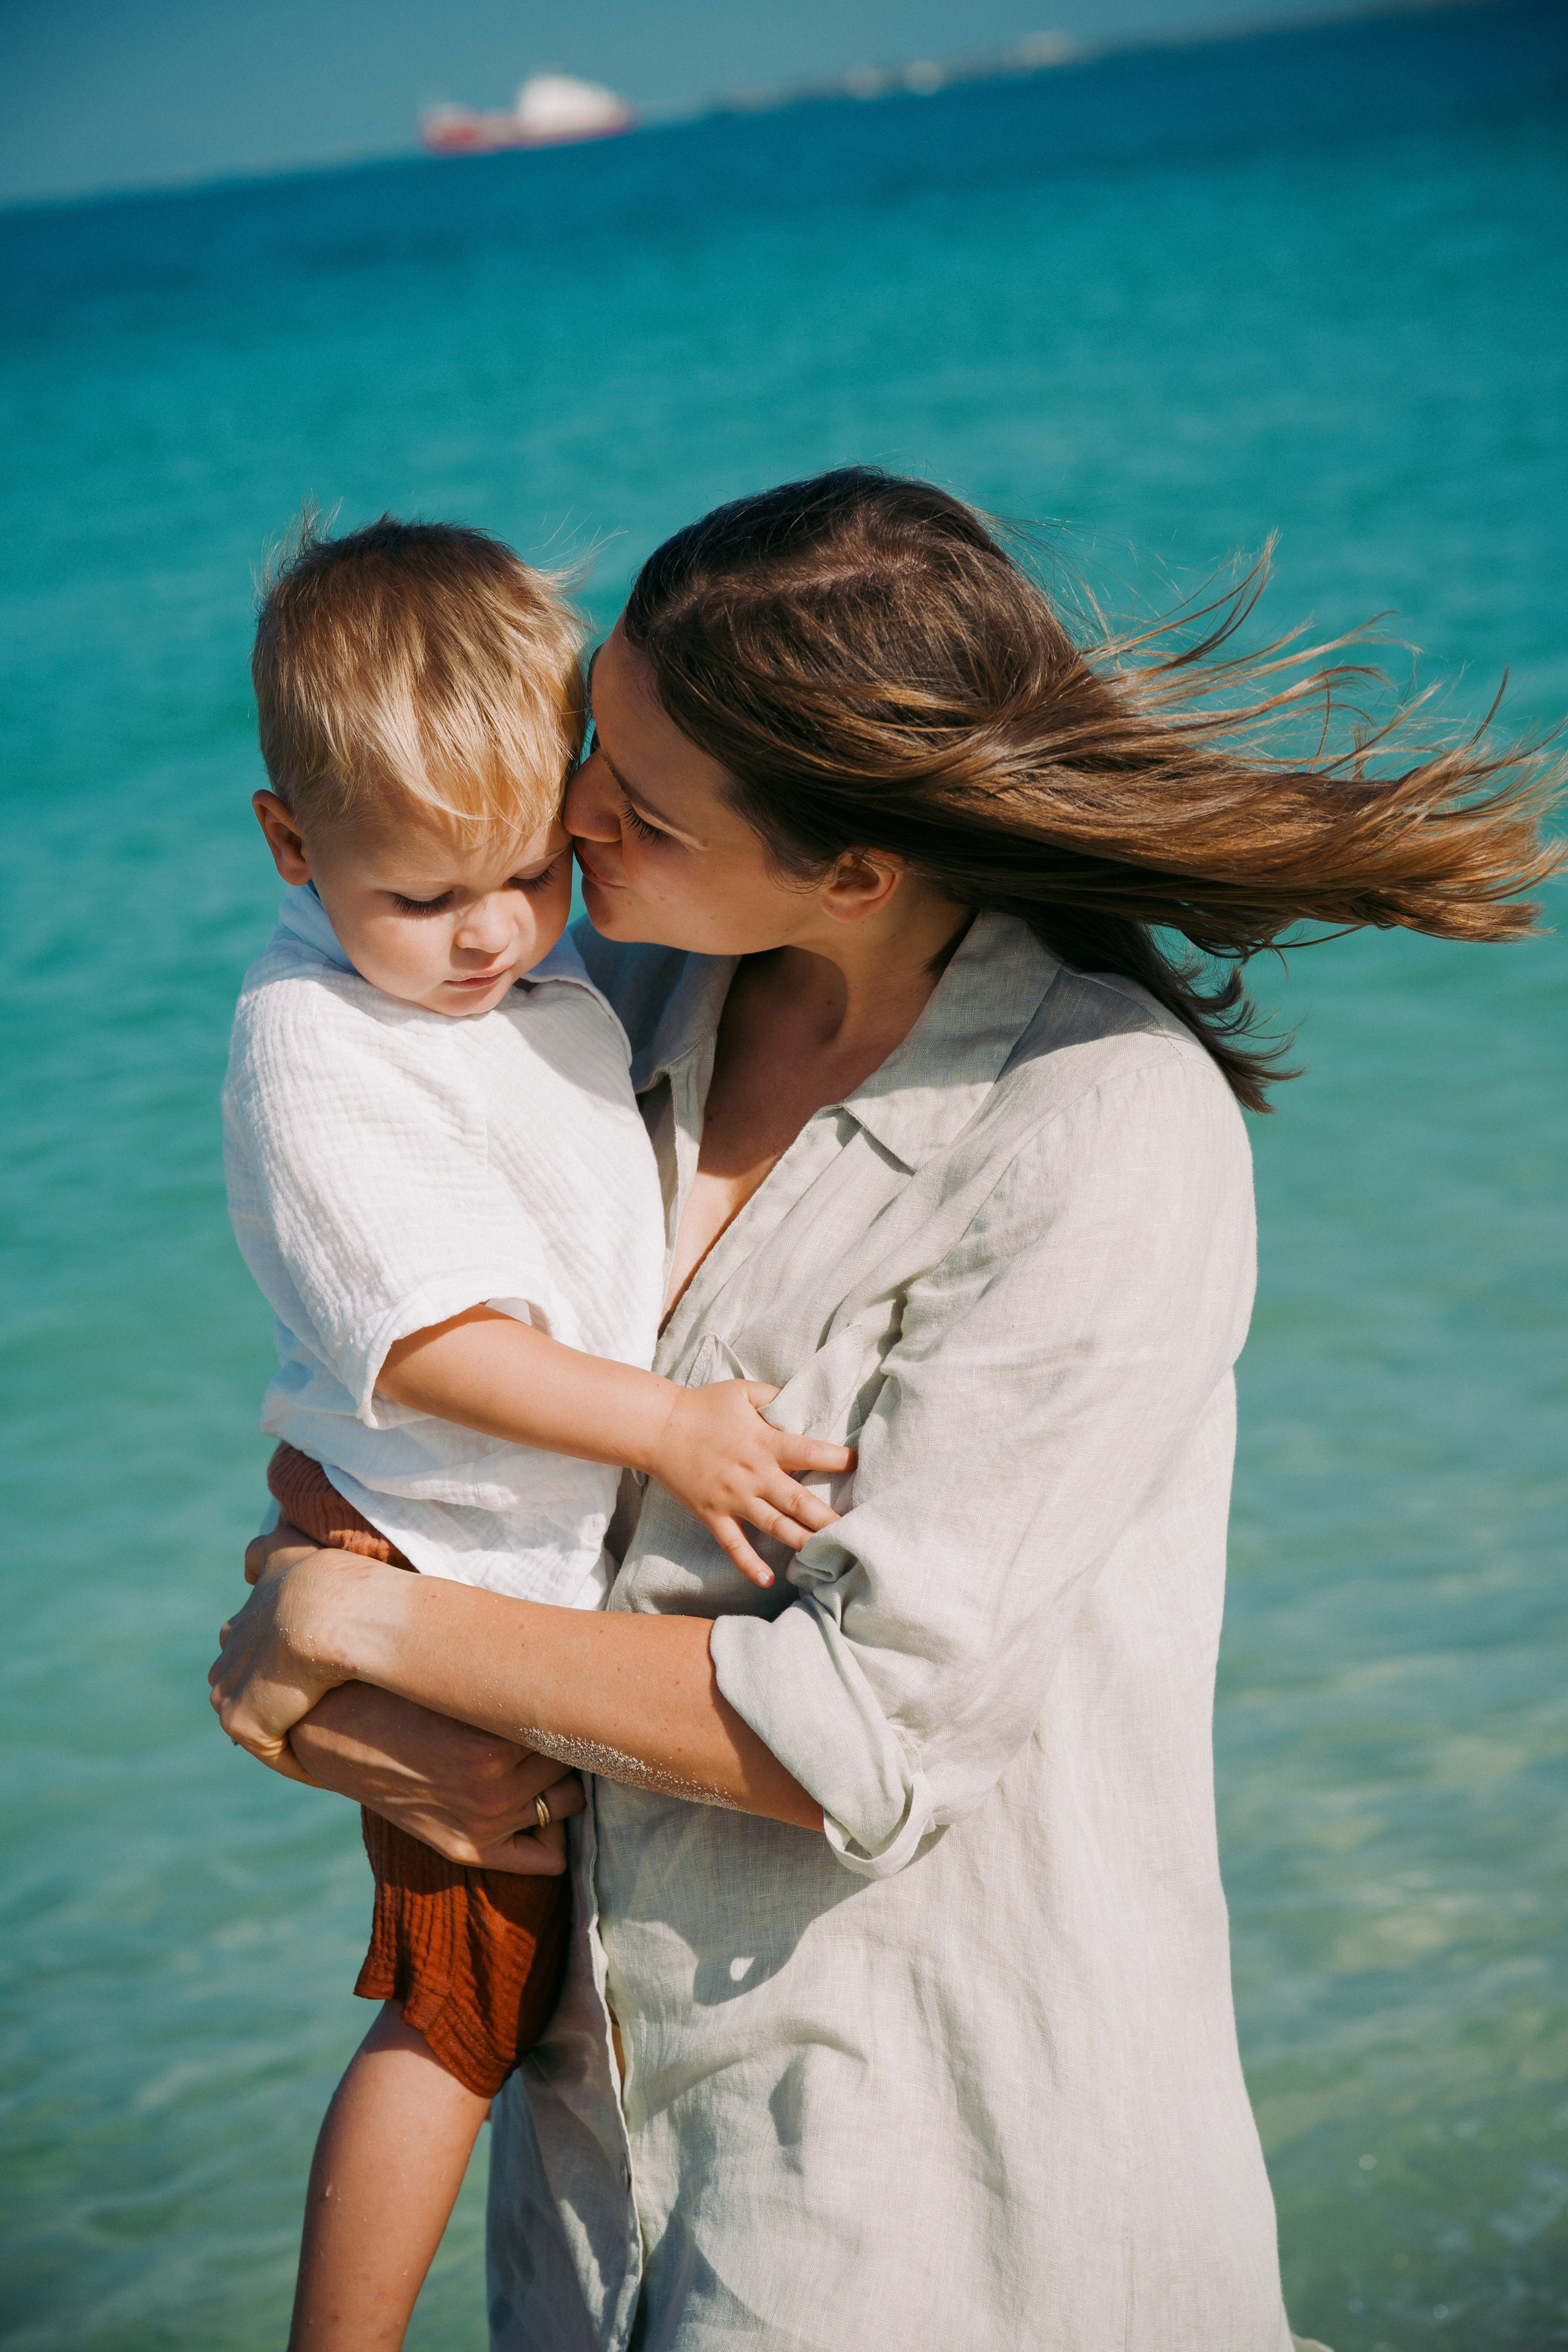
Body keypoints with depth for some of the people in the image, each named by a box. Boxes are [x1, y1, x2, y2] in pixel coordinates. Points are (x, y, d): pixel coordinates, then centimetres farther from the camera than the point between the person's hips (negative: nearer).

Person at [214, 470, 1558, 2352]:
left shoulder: (1112, 1138, -21)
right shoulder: (631, 999, -1)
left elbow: (874, 1729, -23)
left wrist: (362, 1625, -15)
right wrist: (341, 1702, -11)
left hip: (932, 2136, -6)